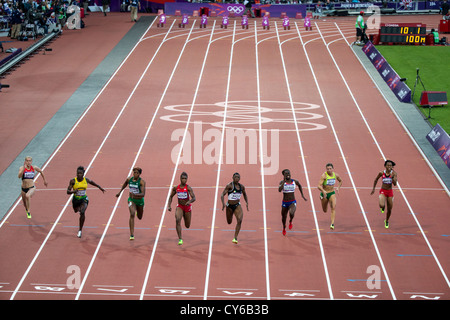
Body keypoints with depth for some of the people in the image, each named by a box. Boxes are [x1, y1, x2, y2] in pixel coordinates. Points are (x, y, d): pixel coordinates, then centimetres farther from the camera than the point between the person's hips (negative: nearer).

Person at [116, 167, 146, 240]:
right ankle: (132, 235, -25)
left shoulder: (142, 181, -18)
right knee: (132, 215, -24)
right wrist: (120, 192, 21)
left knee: (139, 217, 19)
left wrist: (135, 195, -44)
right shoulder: (129, 179, -6)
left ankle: (138, 212, 61)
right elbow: (125, 184, 21)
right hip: (131, 200, 0)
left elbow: (143, 194, -28)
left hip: (140, 200, 0)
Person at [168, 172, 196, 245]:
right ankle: (180, 239, -25)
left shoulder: (188, 188, -16)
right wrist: (169, 206, -3)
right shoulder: (176, 188, -5)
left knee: (187, 226, 12)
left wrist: (189, 201, -46)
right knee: (177, 220, -27)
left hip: (187, 207, -1)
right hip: (179, 207, 1)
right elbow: (171, 197, 10)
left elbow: (194, 198, -25)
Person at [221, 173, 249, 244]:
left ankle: (235, 238, -18)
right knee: (229, 222, 14)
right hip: (229, 206, -2)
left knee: (239, 220, -22)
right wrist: (223, 203, -33)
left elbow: (244, 194, 21)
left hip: (237, 205, 2)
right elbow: (222, 195, -17)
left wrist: (247, 202, 7)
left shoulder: (241, 187, 1)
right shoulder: (229, 186, -13)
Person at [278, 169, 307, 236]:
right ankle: (284, 229, 49)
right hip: (285, 203, 1)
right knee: (284, 217, 16)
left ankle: (290, 222, 4)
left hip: (293, 202, -1)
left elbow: (299, 185, 20)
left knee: (291, 213, -32)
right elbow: (279, 190, -28)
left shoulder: (295, 182, -3)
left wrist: (302, 195, 19)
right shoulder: (282, 182, -9)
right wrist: (284, 181, -28)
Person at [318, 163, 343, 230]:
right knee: (325, 211, 15)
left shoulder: (336, 175, -4)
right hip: (324, 194, -2)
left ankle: (332, 224, -24)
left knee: (333, 207, -20)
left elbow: (340, 181, 19)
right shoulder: (324, 175, -19)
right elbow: (319, 186, -28)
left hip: (332, 193, 2)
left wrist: (338, 188, 2)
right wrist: (323, 191, -47)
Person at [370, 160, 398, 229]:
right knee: (381, 205, -29)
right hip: (383, 191, -1)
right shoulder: (381, 173, -9)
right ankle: (383, 207, 12)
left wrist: (392, 177, -33)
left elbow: (395, 184, -18)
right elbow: (376, 180, 9)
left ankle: (387, 221, 39)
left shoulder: (394, 173, -9)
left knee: (389, 209, 10)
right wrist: (373, 189, 11)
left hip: (390, 192, 2)